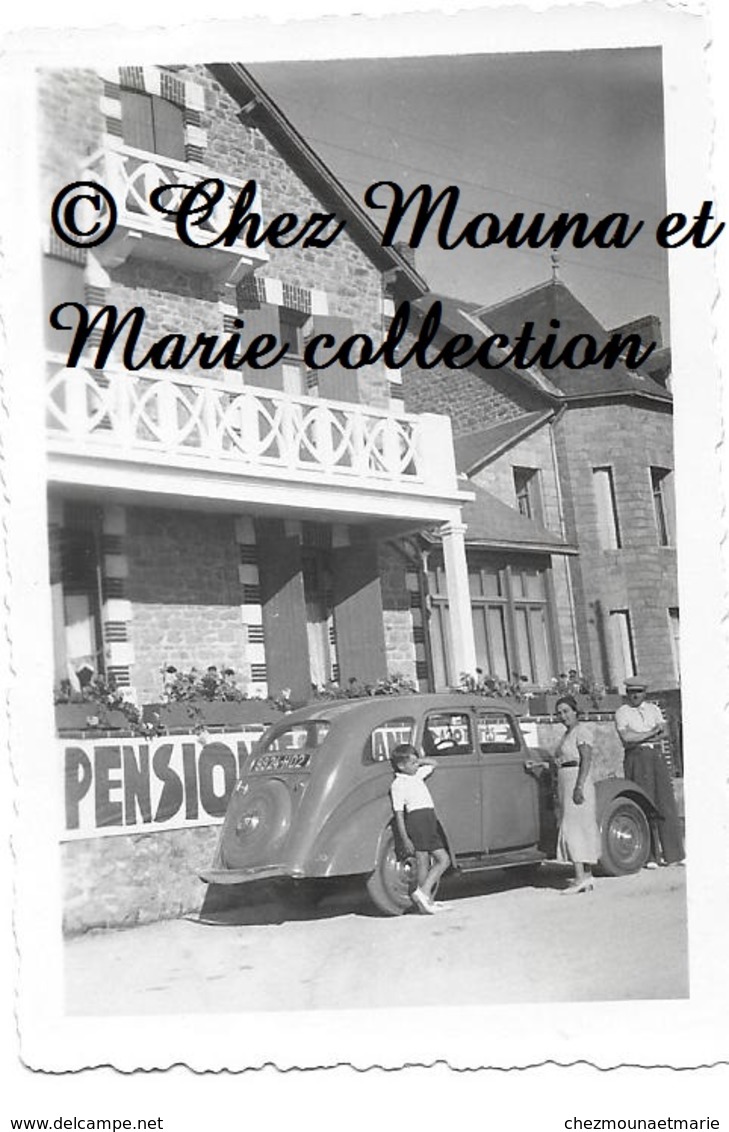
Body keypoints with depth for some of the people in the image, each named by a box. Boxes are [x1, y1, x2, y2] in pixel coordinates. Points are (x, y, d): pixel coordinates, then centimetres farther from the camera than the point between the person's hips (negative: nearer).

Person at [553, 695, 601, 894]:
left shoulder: (581, 731, -9)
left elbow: (586, 760, -18)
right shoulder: (567, 734, 19)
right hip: (566, 784, 10)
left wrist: (579, 787, -24)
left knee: (574, 828, -13)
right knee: (581, 831, 8)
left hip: (578, 782, -10)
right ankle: (587, 878, 9)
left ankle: (581, 877, -15)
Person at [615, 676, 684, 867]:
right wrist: (651, 732, -8)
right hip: (636, 759, -4)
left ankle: (671, 854, 6)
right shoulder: (622, 713, 2)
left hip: (656, 757, 4)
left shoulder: (653, 709, 15)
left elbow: (663, 733, 1)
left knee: (665, 804, 1)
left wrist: (639, 738, -12)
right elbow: (626, 737, -14)